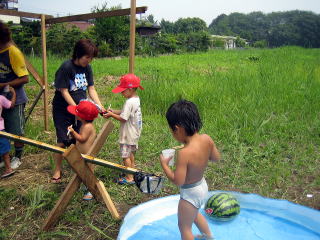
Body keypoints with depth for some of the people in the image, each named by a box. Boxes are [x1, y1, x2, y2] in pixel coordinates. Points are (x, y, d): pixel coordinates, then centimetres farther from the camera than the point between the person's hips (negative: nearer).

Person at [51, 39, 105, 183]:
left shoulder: (87, 68, 0)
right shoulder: (66, 67, -18)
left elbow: (91, 89, 0)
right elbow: (64, 92, -18)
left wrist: (100, 107, -11)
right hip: (63, 110, -5)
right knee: (62, 140, 0)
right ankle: (57, 170, 19)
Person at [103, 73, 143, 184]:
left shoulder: (130, 102, -25)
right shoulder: (136, 99, 5)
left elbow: (123, 118, -25)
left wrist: (111, 115, -12)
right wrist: (113, 111, 2)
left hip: (128, 135, -10)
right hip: (134, 134, 10)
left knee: (126, 156, 1)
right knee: (131, 154, 23)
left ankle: (129, 178, 9)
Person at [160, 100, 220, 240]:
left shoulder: (184, 153, -36)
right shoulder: (207, 139, -16)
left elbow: (178, 181, -29)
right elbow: (216, 158, 0)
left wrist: (164, 165, -17)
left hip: (190, 193, -8)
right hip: (202, 185, 8)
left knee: (184, 226, 18)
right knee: (194, 213, 37)